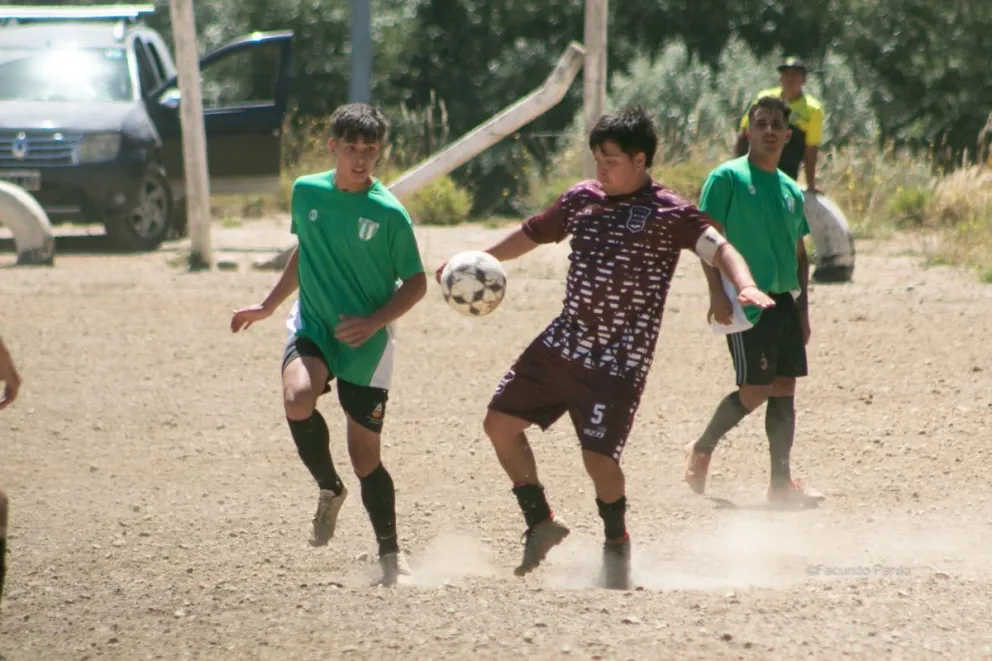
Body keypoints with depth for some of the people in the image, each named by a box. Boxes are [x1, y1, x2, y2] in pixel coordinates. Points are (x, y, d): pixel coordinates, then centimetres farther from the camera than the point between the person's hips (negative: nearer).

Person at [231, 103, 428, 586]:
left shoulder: (388, 213, -11)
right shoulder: (306, 192, 1)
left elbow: (415, 283, -3)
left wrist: (374, 321, -18)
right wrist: (267, 305, 22)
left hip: (366, 342, -2)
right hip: (312, 326, 2)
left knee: (365, 456, 1)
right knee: (297, 396, -30)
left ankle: (390, 553, 21)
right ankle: (329, 489, -4)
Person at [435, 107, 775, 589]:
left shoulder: (668, 213, -9)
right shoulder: (581, 199, 9)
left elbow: (717, 247, -21)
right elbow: (533, 233, 25)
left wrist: (745, 287, -39)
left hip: (620, 360, -6)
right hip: (563, 341, 6)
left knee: (598, 456, -12)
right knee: (500, 422, 2)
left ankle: (617, 545, 16)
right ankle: (541, 523, 18)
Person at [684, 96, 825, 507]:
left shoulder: (791, 191, 15)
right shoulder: (728, 178, -5)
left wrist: (803, 309, 15)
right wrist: (717, 293, -18)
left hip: (785, 301, 7)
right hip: (747, 302, -7)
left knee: (784, 388, 4)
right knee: (755, 390, -10)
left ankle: (782, 481, 6)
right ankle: (701, 450, 11)